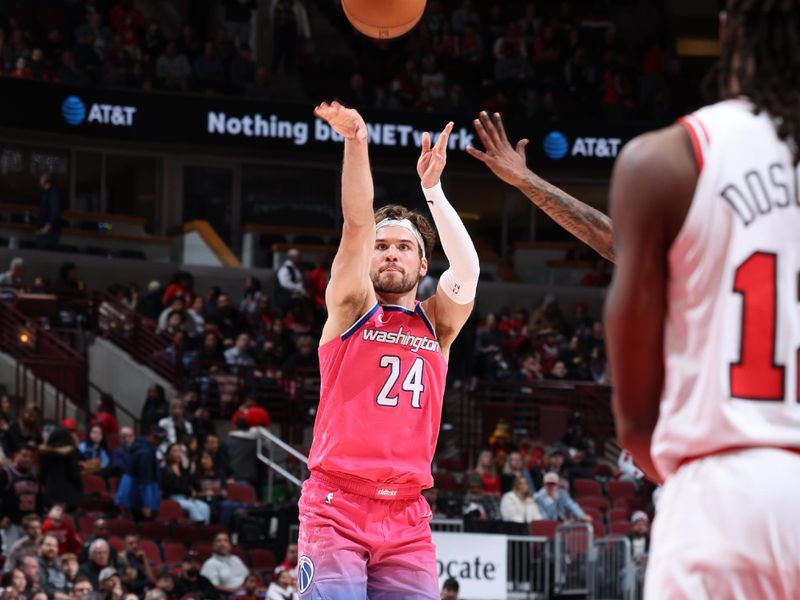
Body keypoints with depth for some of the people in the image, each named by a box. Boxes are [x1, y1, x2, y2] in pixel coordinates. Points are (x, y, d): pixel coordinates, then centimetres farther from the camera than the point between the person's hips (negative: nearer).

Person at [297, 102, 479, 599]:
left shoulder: (438, 325, 14)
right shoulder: (352, 310, 8)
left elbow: (468, 271, -5)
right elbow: (357, 225, -6)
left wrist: (432, 189, -11)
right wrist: (357, 145, -20)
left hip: (406, 516, 3)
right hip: (336, 507, -3)